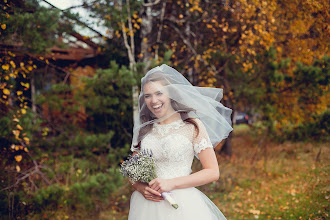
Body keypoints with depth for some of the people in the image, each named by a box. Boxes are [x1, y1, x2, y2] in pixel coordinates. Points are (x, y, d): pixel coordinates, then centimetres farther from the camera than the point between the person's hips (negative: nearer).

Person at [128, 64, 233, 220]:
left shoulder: (192, 126, -4)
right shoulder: (143, 129, 7)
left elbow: (213, 172, -6)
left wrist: (172, 183, -13)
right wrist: (140, 187, -8)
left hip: (181, 206, -3)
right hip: (146, 206, 3)